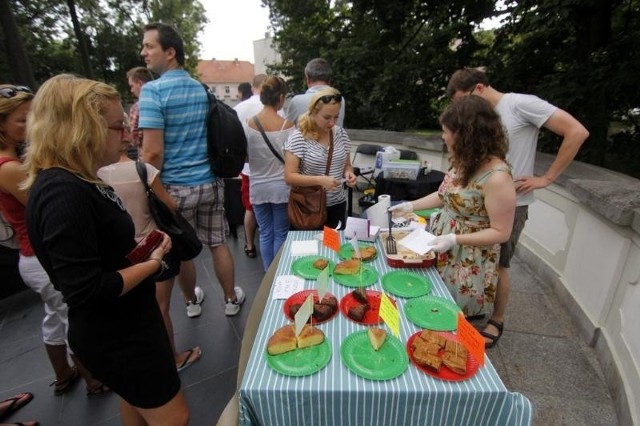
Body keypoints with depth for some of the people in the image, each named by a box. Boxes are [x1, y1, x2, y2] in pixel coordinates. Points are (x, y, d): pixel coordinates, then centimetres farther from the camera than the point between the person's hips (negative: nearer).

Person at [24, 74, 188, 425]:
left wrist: (137, 247, -4)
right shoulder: (63, 193, -28)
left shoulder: (75, 182, 4)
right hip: (114, 337, -10)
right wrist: (153, 263, -18)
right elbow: (86, 290, -29)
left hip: (122, 325, 10)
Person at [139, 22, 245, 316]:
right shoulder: (202, 89, 8)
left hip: (176, 187, -5)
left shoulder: (152, 91, -13)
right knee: (218, 244, 14)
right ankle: (231, 300, 29)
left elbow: (154, 153, -19)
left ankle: (192, 303, 35)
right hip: (210, 182, 5)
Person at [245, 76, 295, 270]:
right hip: (281, 188, -2)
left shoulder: (249, 123, -7)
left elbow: (245, 156, 0)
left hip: (258, 187, 3)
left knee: (265, 234, 16)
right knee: (281, 234, 12)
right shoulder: (287, 125, -13)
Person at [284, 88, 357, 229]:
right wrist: (320, 180, -27)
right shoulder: (298, 138, -13)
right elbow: (289, 176, -16)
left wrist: (348, 173, -9)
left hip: (337, 204, 5)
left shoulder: (341, 134, 2)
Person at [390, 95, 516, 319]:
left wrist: (454, 239, -27)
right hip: (442, 252, 7)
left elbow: (501, 233, -21)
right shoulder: (464, 162, -1)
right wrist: (410, 205, 10)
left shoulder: (497, 177, -26)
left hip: (468, 264, -7)